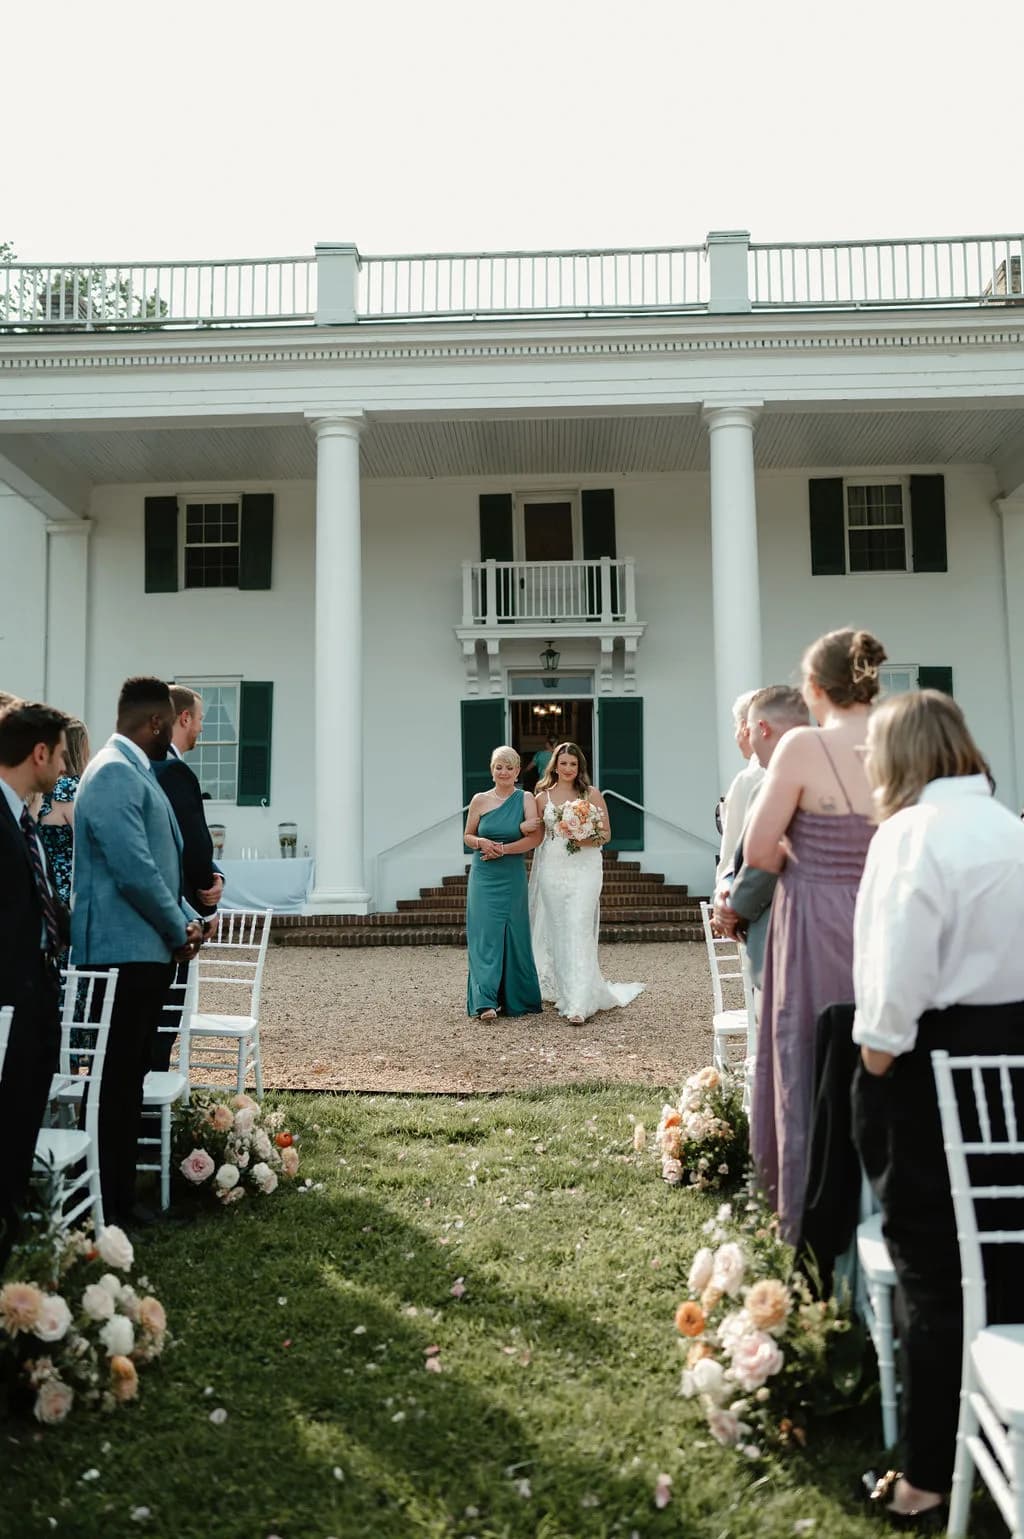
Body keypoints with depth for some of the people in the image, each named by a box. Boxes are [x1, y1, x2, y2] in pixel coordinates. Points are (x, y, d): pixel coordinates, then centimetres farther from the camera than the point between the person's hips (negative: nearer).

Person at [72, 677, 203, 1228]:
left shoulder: (134, 772, 16)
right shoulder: (114, 774, -16)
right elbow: (134, 871, -23)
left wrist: (187, 920, 7)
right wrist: (179, 932, -10)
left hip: (145, 952, 10)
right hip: (123, 954, -10)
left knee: (129, 1081, 15)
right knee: (118, 1084, -3)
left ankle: (120, 1195, 24)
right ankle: (110, 1207, 6)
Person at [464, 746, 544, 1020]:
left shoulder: (526, 799, -1)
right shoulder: (480, 800, 5)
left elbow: (536, 837, -10)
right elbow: (467, 836, 12)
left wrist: (502, 848, -15)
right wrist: (481, 842, -10)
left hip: (513, 877, -1)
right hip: (483, 877, 1)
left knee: (513, 936, 5)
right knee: (484, 934, -6)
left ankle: (516, 1000, 18)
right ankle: (486, 1001, -7)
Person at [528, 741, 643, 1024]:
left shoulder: (592, 794, 4)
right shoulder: (542, 797, 9)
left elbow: (606, 833, 3)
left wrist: (587, 840, -13)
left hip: (585, 867, -2)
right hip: (552, 869, 3)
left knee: (579, 930, -11)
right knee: (557, 931, 6)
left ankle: (578, 1004, -13)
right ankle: (565, 991, 23)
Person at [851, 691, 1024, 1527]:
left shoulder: (911, 832, -13)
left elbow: (902, 962, -19)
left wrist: (880, 1047, -9)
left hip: (930, 1053, -6)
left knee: (933, 1267, 4)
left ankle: (931, 1473, 16)